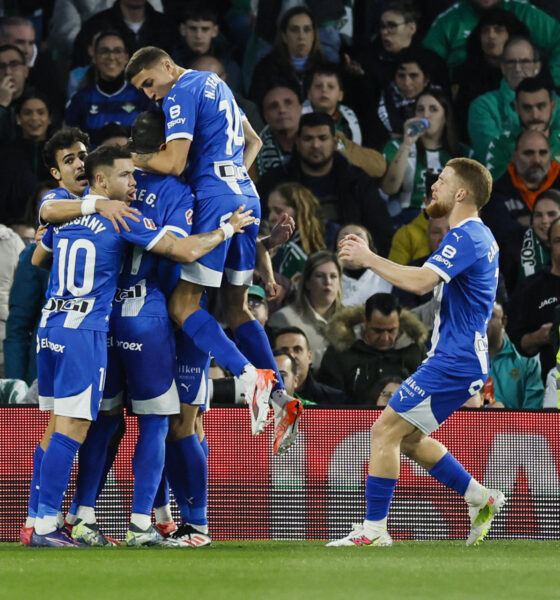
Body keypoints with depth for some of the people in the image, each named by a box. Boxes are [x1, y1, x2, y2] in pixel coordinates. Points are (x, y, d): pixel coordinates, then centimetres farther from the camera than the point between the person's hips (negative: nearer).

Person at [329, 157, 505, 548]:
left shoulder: (465, 238, -17)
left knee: (385, 431, -9)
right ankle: (481, 500, 22)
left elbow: (421, 281, -30)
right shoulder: (480, 236, 16)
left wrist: (369, 258, -20)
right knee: (407, 437, 18)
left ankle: (374, 529, -8)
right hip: (461, 358, 10)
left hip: (455, 363, -10)